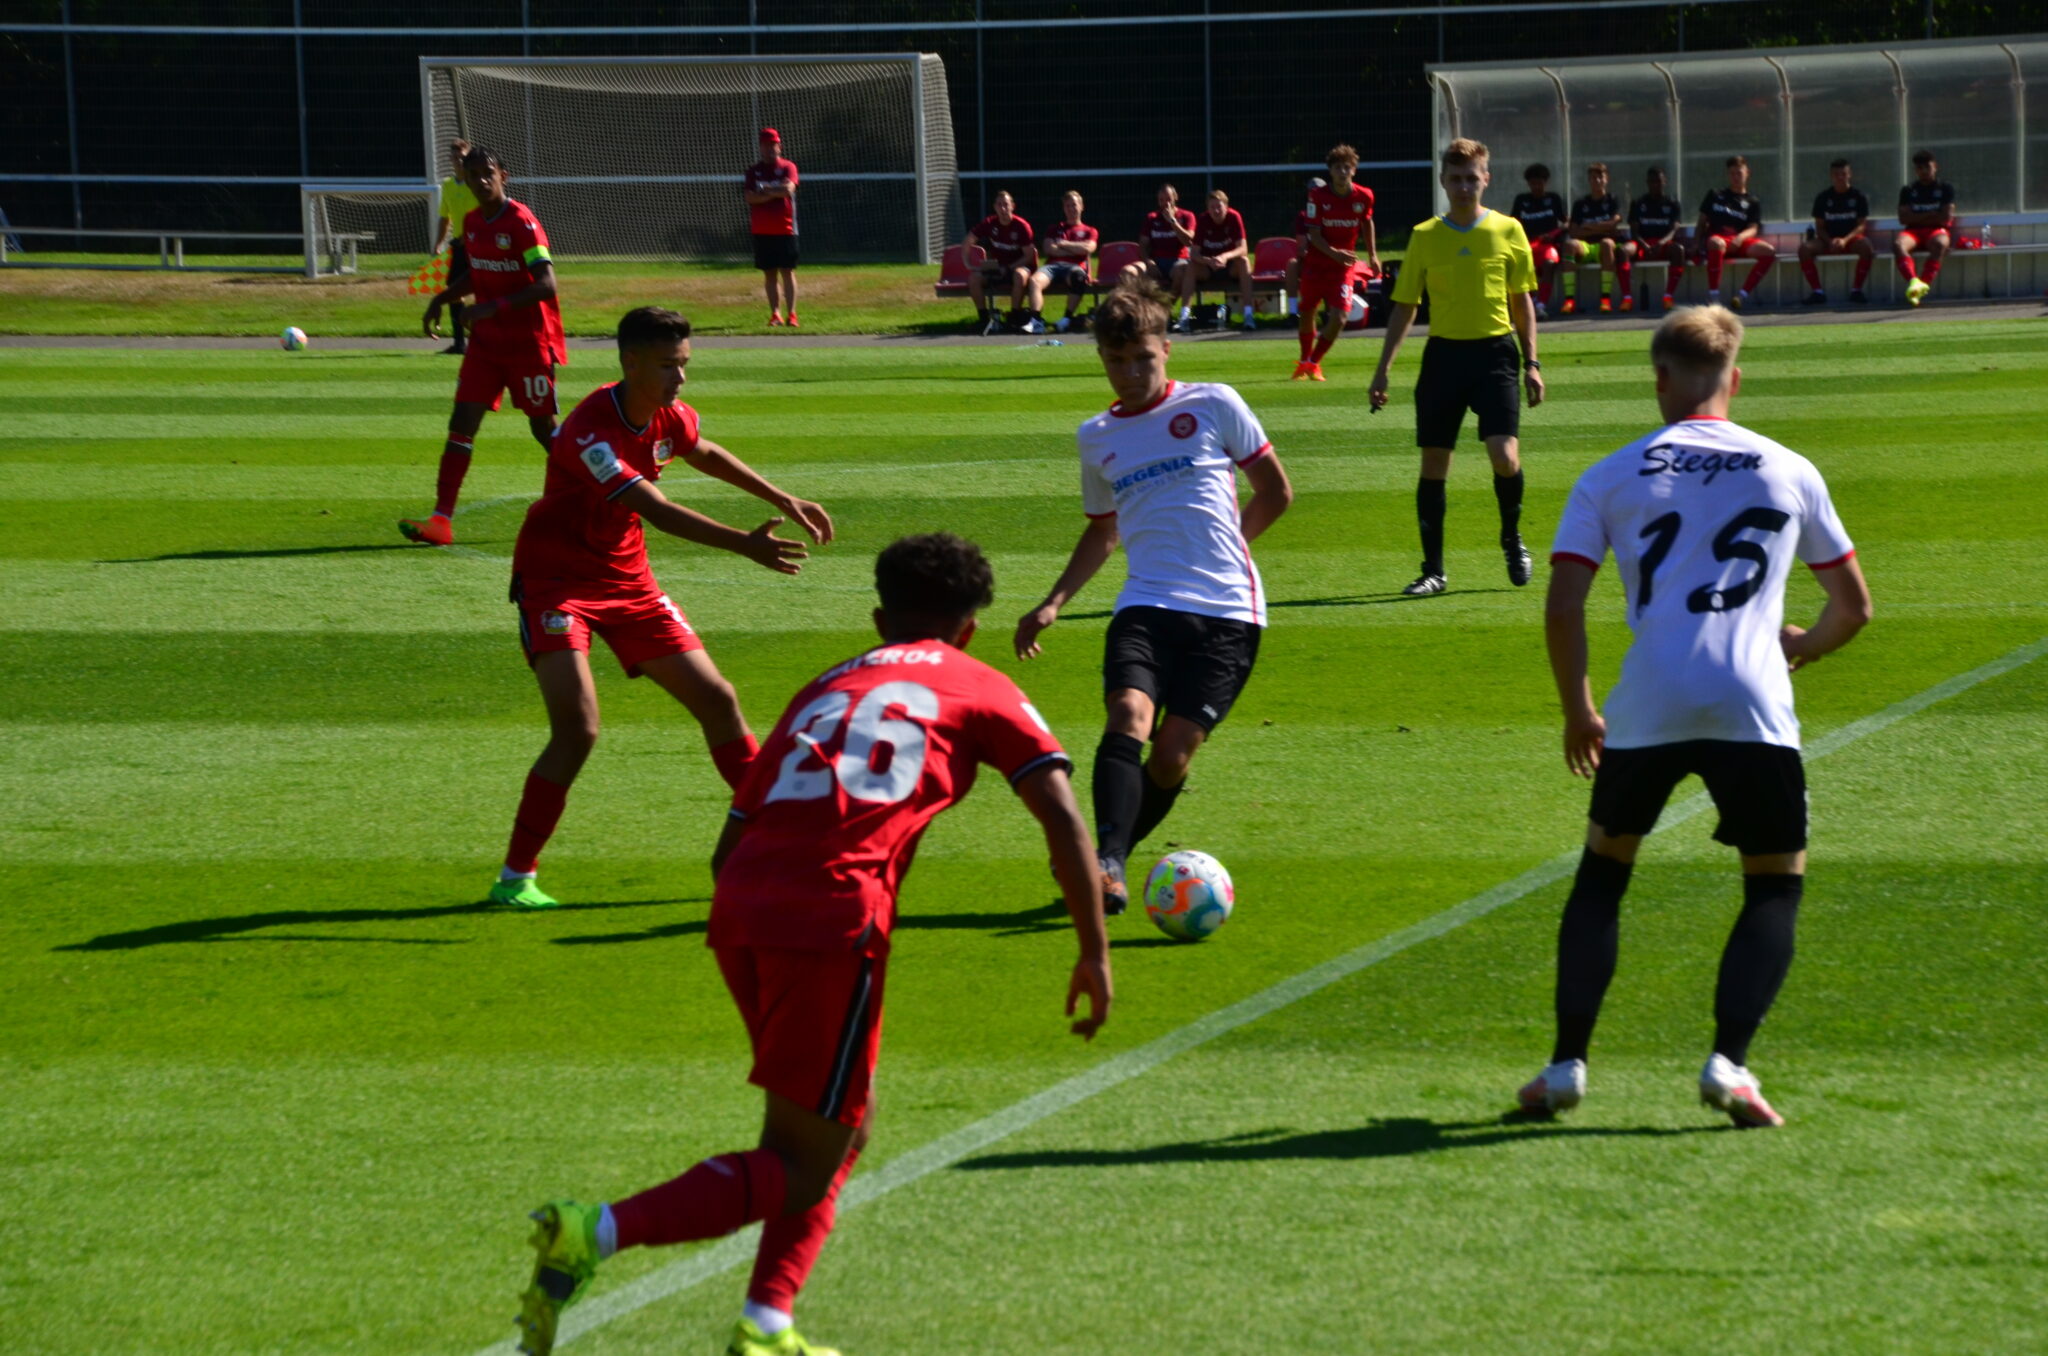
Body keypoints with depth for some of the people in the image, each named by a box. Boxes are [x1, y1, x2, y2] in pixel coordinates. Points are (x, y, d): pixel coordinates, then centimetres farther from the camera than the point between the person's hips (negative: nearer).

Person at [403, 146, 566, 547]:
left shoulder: (522, 223, -15)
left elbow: (546, 284, -24)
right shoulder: (472, 222, 8)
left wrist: (495, 306, -31)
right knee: (462, 422, -6)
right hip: (486, 342, 6)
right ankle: (441, 518, -11)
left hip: (529, 344, -6)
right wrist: (443, 298, 12)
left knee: (543, 428, 3)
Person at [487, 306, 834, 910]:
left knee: (717, 700, 6)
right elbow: (656, 510, -38)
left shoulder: (669, 416, -3)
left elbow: (704, 453, 22)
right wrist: (746, 545, -45)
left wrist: (784, 502, 22)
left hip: (627, 583, 8)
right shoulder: (590, 431, -29)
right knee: (577, 729, -22)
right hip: (555, 581, -8)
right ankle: (515, 878, -12)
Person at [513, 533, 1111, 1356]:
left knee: (842, 1124, 23)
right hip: (835, 918, -6)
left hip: (738, 913, 6)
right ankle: (598, 1233, -19)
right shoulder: (981, 691, 17)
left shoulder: (822, 689, 29)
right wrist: (1094, 954, 7)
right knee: (801, 1166, 1)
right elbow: (1062, 819, 4)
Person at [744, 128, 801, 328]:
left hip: (785, 229, -2)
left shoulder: (788, 167, 3)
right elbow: (750, 197, -6)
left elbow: (788, 188, -15)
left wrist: (765, 190, -7)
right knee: (769, 273, 4)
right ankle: (775, 313, 8)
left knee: (787, 271, -5)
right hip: (761, 230, 2)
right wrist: (776, 192, -12)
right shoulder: (753, 170, 9)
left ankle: (792, 314, -7)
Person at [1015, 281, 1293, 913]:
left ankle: (1106, 858, 14)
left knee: (1172, 756, -9)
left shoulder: (1213, 406, 4)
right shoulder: (1097, 437, 16)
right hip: (1145, 605, 2)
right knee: (1129, 714, -26)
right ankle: (1107, 865, -37)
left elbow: (1276, 492, 13)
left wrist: (1219, 547, 13)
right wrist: (1054, 602, 20)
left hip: (1227, 611, -2)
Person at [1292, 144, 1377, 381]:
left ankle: (1313, 364, 4)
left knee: (1339, 318, -14)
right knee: (1307, 312, 10)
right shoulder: (1318, 196, -11)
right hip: (1316, 262, 0)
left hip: (1344, 265, 0)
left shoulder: (1363, 196, -6)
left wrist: (1372, 255, 15)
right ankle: (1304, 360, 34)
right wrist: (1334, 253, -29)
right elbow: (1314, 234, -13)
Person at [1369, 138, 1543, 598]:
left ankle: (1512, 538, 13)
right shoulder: (1425, 236, 4)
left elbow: (1522, 302, 10)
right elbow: (1405, 306, 9)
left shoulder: (1508, 231, 3)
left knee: (1504, 456, -15)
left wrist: (1531, 362, 4)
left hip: (1495, 353, -1)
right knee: (1433, 464, 2)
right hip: (1444, 353, 1)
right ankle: (1433, 570, 12)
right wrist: (1384, 368, 4)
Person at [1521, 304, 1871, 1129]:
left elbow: (1562, 609, 1)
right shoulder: (1789, 472, 12)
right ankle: (1729, 1060, -7)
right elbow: (1854, 606, 19)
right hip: (1754, 709, -1)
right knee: (1777, 888, 12)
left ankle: (1567, 1065, 12)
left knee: (1602, 872, 19)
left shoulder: (1609, 477, 9)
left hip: (1645, 711, 1)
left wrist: (1577, 711, 15)